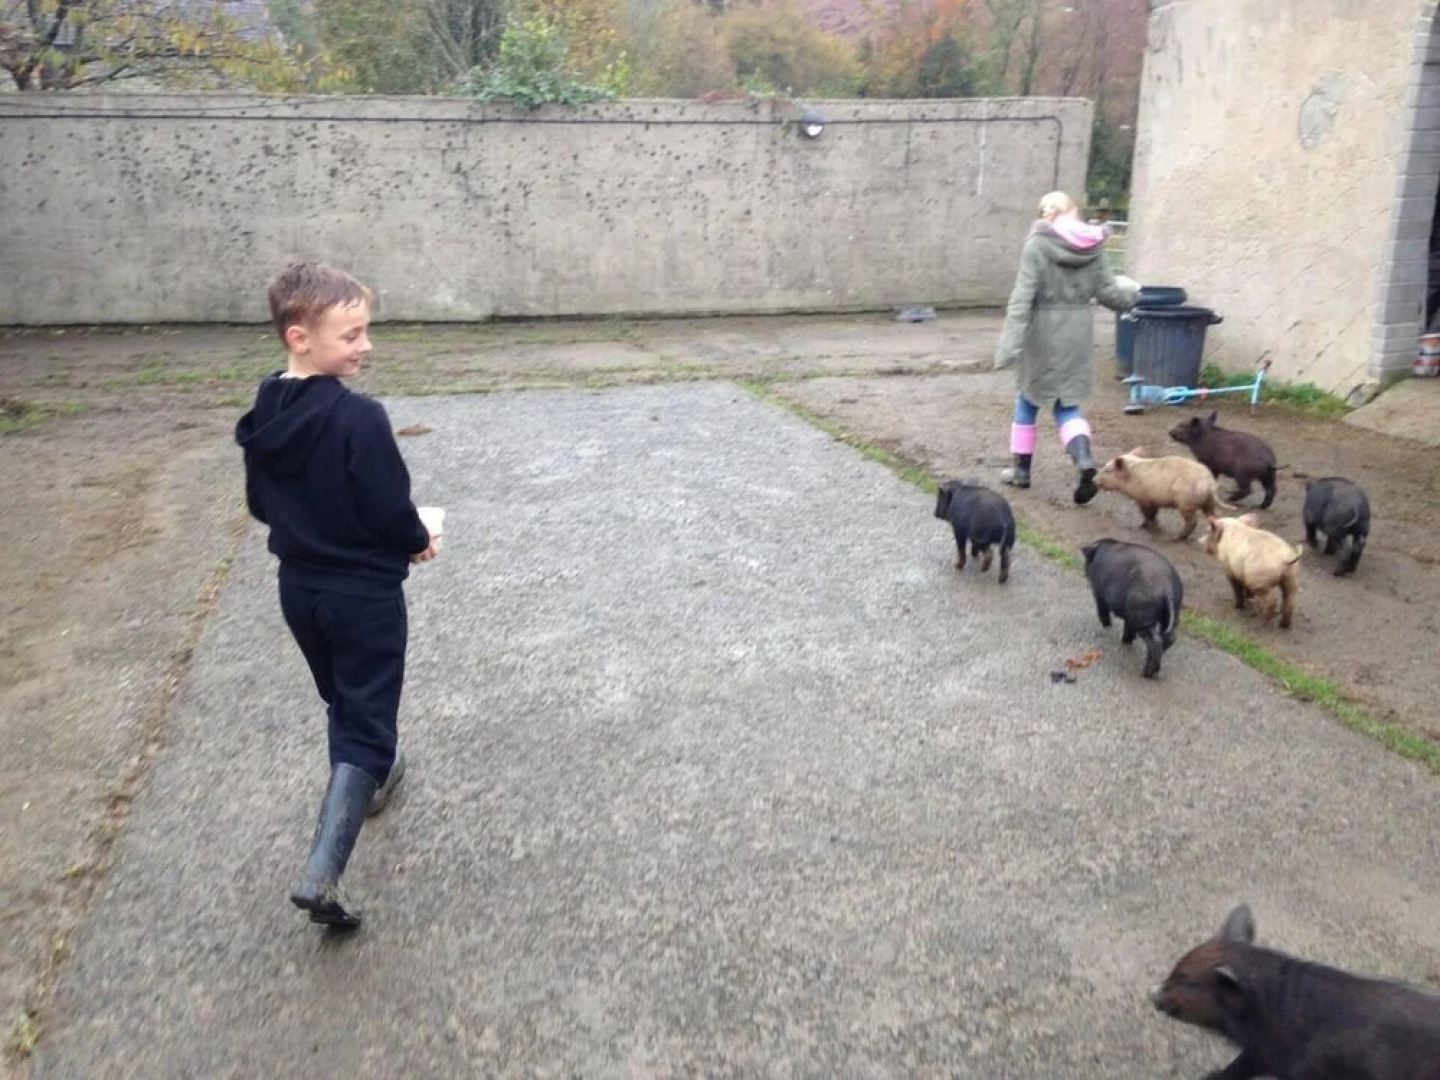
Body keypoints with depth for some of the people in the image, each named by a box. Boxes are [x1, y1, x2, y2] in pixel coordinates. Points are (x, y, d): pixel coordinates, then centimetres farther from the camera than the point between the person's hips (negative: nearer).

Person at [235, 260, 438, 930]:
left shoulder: (263, 416, -1)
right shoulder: (359, 418, -24)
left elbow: (260, 503, 8)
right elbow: (389, 508, -21)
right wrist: (418, 542, -1)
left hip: (297, 586, 7)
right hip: (364, 592, -7)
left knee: (342, 700, 27)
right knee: (367, 720, 0)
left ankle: (370, 777, 51)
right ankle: (321, 875, -6)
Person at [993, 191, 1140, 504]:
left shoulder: (1038, 244, -10)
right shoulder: (1093, 246, 1)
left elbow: (1023, 296, -17)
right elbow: (1108, 293, 5)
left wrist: (1011, 342, -21)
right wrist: (1132, 292, 28)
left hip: (1043, 334, -3)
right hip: (1078, 334, 3)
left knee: (1028, 402, 16)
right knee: (1067, 406, 13)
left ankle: (1021, 470, 24)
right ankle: (1083, 458, -12)